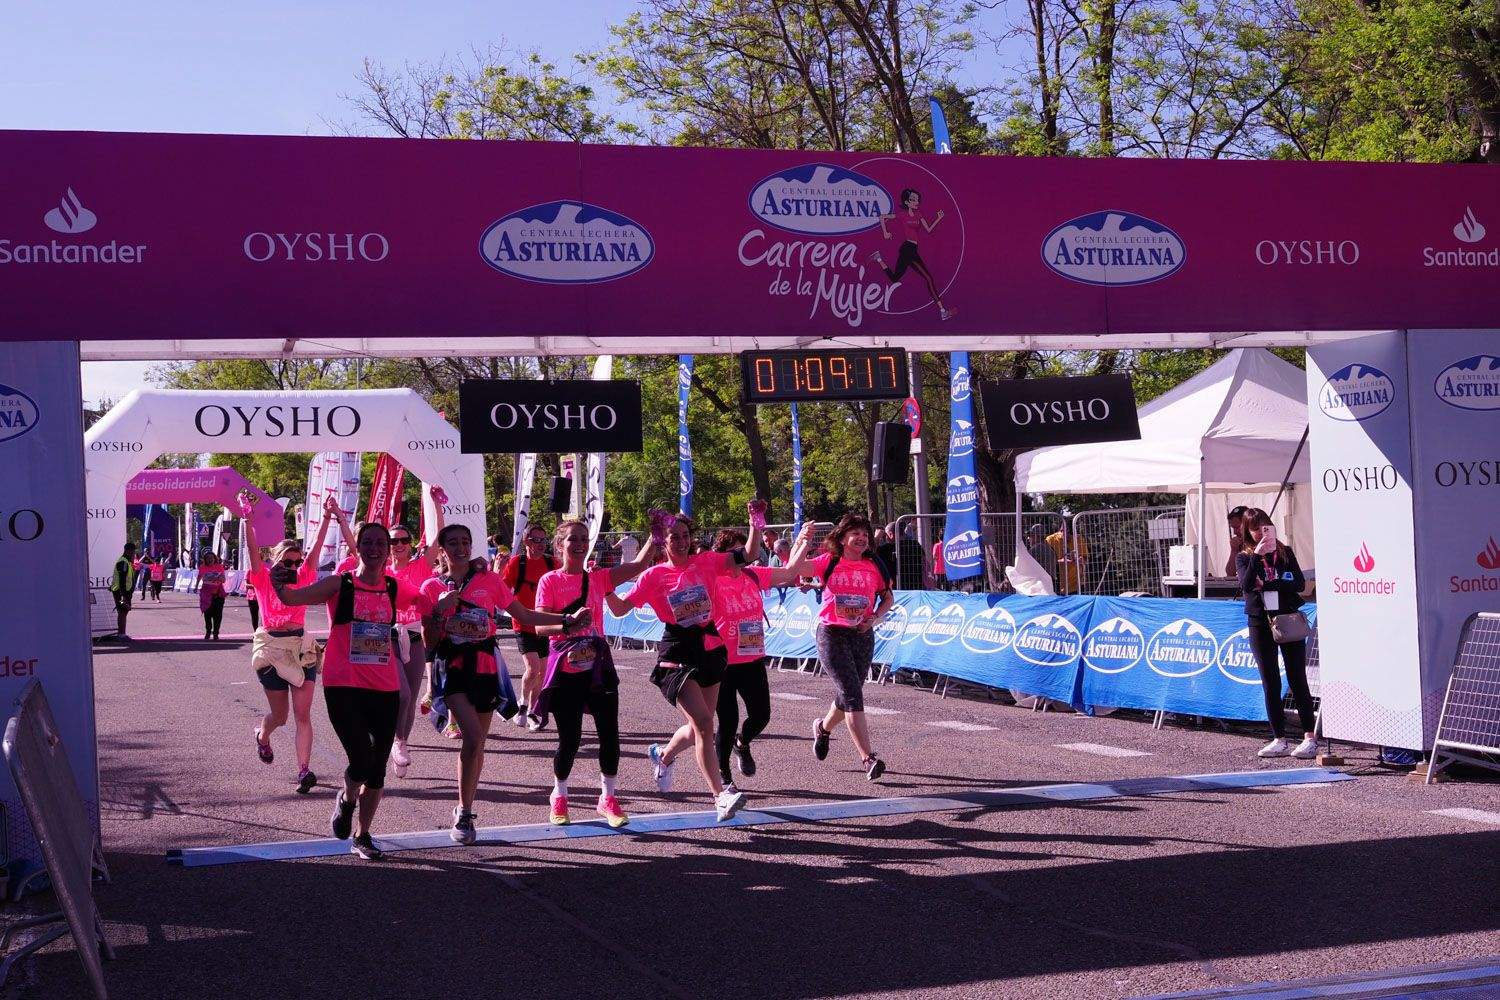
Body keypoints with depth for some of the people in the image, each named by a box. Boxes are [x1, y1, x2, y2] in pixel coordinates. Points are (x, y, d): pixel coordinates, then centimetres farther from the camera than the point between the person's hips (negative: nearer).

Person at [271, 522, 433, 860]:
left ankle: (362, 836, 28)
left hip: (385, 688, 4)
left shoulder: (395, 588, 6)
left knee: (377, 768, 9)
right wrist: (280, 585, -34)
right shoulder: (340, 585, -5)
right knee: (362, 761, -15)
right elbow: (292, 598, -14)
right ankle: (346, 800, 20)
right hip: (344, 687, -4)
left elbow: (430, 607, 18)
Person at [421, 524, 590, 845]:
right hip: (452, 667, -3)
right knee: (473, 736, -21)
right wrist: (440, 610, -15)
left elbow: (524, 615, 7)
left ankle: (464, 811, 24)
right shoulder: (432, 587, 2)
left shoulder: (489, 580, 5)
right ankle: (464, 813, -8)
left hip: (485, 665, 3)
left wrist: (568, 619, 0)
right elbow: (429, 642, 1)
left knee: (477, 743, 7)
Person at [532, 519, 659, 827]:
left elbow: (638, 565, -2)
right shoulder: (550, 581, -3)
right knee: (570, 738, 0)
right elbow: (540, 627, -12)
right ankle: (558, 797, 23)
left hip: (597, 664, 3)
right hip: (565, 667, -3)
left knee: (610, 734, 0)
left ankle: (608, 798, 16)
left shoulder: (598, 578, 7)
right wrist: (568, 623, -30)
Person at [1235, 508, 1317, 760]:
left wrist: (1267, 584, -12)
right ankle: (1279, 740, 8)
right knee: (1270, 683, 3)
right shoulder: (1244, 557, 4)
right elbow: (1246, 585, -13)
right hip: (1260, 623, 1)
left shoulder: (1285, 552, 6)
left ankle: (1310, 738, -1)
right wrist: (1257, 556, -20)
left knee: (1297, 680, -2)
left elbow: (1300, 582, -5)